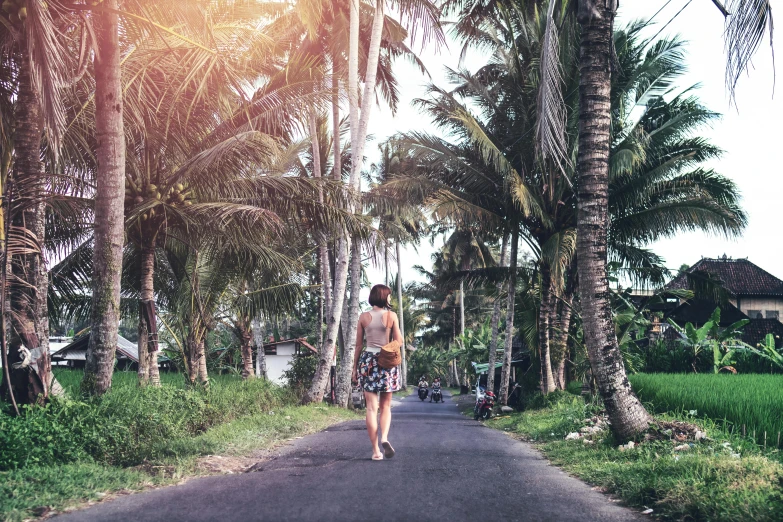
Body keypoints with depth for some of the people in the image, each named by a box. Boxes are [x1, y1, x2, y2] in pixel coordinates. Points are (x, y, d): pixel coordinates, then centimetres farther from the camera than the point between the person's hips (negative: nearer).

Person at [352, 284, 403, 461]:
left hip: (368, 361, 1)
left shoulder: (363, 317, 2)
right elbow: (399, 342, 0)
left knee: (371, 408, 1)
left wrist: (355, 368, 12)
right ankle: (384, 438, -13)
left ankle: (376, 450, -2)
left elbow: (358, 345, 5)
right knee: (385, 406, 12)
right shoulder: (391, 315, -3)